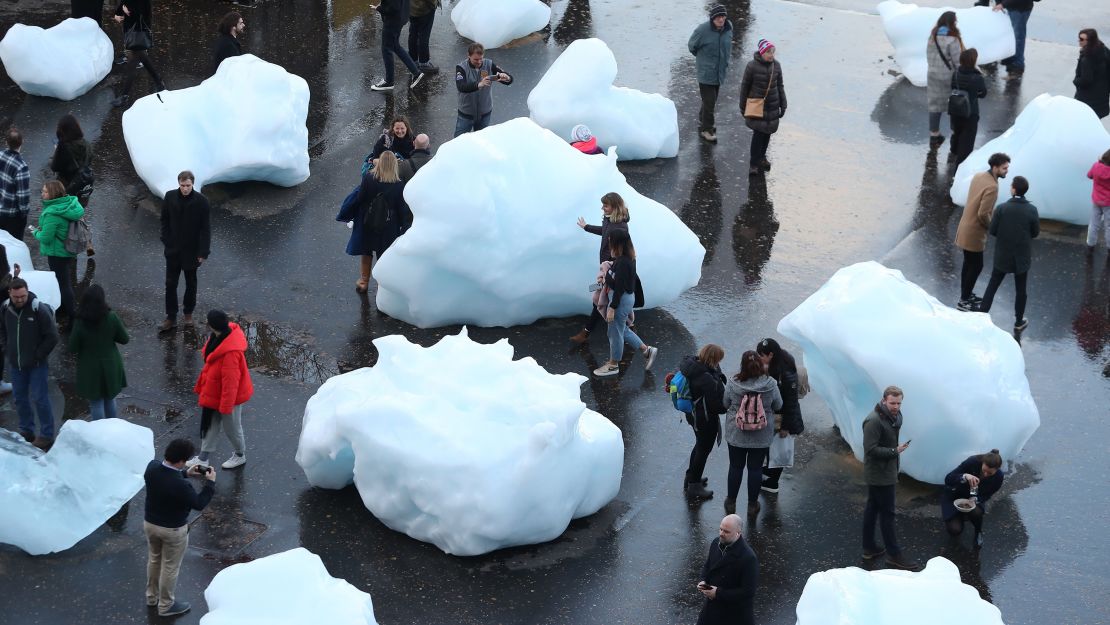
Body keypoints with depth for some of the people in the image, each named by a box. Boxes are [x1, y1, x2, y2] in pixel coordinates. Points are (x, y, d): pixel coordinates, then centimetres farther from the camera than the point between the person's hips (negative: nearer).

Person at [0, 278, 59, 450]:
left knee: (40, 398, -2)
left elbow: (52, 337, -13)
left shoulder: (39, 309, -20)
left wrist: (38, 355, -12)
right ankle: (26, 431, 31)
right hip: (16, 364, 5)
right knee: (19, 398, 15)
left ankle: (46, 436, 8)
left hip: (37, 365, -5)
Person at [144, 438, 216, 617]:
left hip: (149, 523, 7)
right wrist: (210, 482, -11)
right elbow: (199, 503, -21)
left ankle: (152, 596, 47)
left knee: (154, 560, 28)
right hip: (172, 530, -7)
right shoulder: (179, 485, -37)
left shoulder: (152, 467, -16)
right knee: (170, 567, 15)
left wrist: (186, 473, 5)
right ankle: (166, 605, 32)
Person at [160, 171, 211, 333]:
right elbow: (165, 221, 3)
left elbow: (205, 228, -12)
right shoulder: (170, 197, -9)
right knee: (170, 284, 5)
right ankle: (171, 318, 13)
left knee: (191, 283, 15)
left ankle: (188, 312, 33)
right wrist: (166, 242, -2)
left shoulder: (201, 201, -16)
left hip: (192, 250, -2)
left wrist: (203, 252, -14)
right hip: (173, 249, 2)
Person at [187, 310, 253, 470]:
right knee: (210, 424, 20)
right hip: (214, 391, 9)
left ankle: (240, 456, 38)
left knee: (231, 427, 14)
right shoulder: (219, 337, -8)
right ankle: (203, 458, 34)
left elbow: (230, 381, -30)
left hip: (230, 395, -9)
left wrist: (226, 406, -22)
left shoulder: (231, 351, -38)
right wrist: (202, 386, 20)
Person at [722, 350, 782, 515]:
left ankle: (731, 501, 29)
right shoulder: (770, 384, -16)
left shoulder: (733, 384, -18)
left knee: (735, 467, 16)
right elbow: (778, 406, -2)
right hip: (761, 436, 0)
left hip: (736, 434, 0)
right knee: (755, 468, 13)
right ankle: (752, 504, 23)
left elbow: (725, 405, -3)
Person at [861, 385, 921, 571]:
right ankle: (894, 554, 8)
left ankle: (869, 548, 26)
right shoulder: (874, 421, -24)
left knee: (872, 509, 16)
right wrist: (895, 451, -25)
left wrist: (895, 474, 21)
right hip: (880, 475, -9)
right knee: (887, 513, -1)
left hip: (886, 473, 9)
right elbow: (871, 449, -26)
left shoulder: (895, 417, 6)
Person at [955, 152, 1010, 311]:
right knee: (976, 266, 4)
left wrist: (992, 212, 12)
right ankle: (964, 301, 12)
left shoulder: (978, 176, 2)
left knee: (969, 263, 21)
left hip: (966, 226, 9)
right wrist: (991, 226, -8)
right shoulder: (992, 186, -27)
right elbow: (983, 214, -27)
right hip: (974, 232, -9)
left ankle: (966, 295, 34)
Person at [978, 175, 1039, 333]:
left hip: (1002, 255, 0)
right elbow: (1035, 233, -5)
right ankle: (1019, 322, 25)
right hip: (1022, 257, 0)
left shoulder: (1001, 208, -17)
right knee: (1020, 290, 15)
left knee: (992, 286, 14)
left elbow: (993, 231, -10)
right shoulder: (1032, 210, -16)